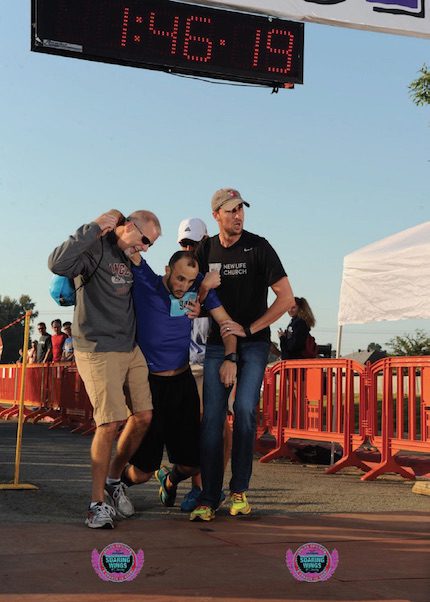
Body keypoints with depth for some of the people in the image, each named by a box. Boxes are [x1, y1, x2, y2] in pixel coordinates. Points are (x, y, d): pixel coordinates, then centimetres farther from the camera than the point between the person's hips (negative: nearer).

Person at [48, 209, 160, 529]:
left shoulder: (131, 257, 13)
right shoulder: (95, 248, -13)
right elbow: (57, 263, -32)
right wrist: (94, 227, -28)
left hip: (131, 349, 9)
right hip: (98, 350, -9)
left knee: (143, 416, 7)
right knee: (110, 423, -11)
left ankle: (114, 480, 26)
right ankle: (98, 503, 2)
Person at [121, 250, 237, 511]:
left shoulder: (199, 286, -3)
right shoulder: (145, 281, -11)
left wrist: (229, 358, -14)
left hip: (183, 382, 3)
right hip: (149, 384, -3)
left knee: (193, 464, 4)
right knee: (142, 472, -1)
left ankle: (170, 479, 41)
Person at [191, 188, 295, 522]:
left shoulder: (258, 247, -7)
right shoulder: (206, 250, 5)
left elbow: (286, 299, -10)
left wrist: (248, 329, -13)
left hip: (254, 343, -3)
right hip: (217, 342, 3)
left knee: (244, 409, -15)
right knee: (212, 416, -6)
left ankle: (239, 490, 0)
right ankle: (209, 499, -4)